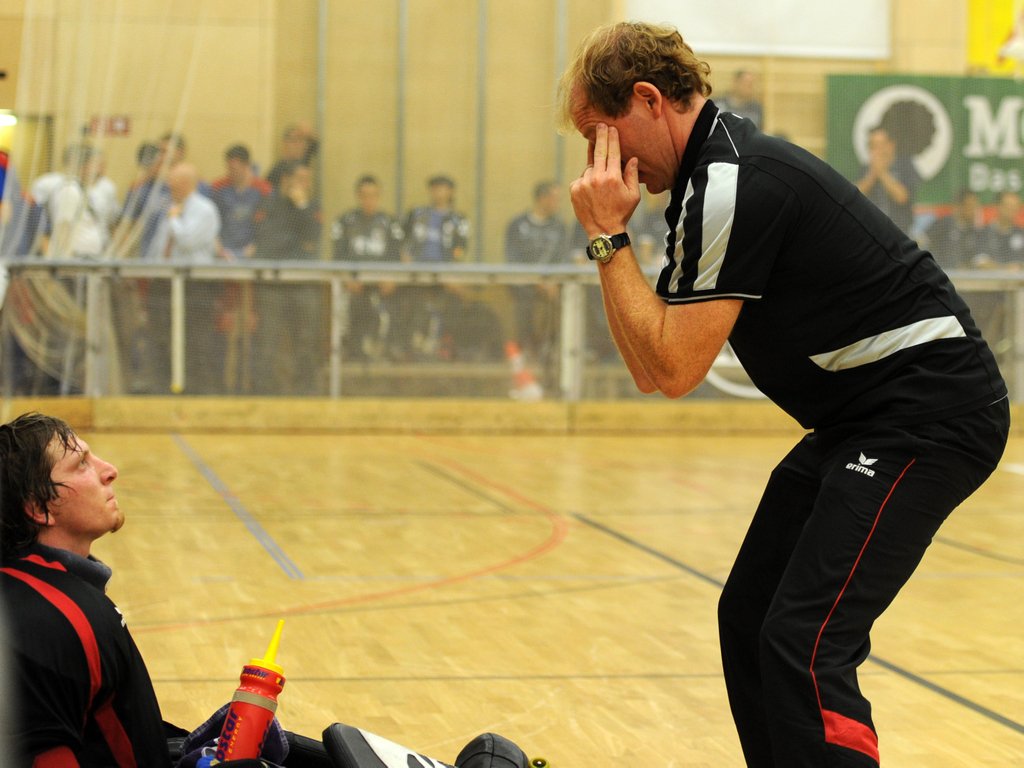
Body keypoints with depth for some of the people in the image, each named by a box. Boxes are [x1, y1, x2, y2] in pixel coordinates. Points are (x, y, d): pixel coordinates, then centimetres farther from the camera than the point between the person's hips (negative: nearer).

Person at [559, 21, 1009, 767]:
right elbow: (652, 365, 12)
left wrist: (610, 238, -11)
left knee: (804, 645, -16)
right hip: (865, 417, 11)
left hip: (928, 410, -11)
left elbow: (675, 369, -16)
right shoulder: (721, 168, 12)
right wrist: (611, 238, 2)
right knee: (749, 619, 12)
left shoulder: (731, 183, -18)